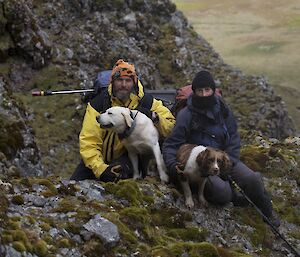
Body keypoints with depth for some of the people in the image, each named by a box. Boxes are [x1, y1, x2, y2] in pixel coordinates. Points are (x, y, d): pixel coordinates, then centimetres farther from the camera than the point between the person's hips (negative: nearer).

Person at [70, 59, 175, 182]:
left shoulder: (145, 102, -8)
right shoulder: (99, 103, -14)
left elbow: (171, 127, -7)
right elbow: (88, 141, -20)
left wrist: (153, 117, -27)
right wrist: (100, 169, -34)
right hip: (101, 158, 1)